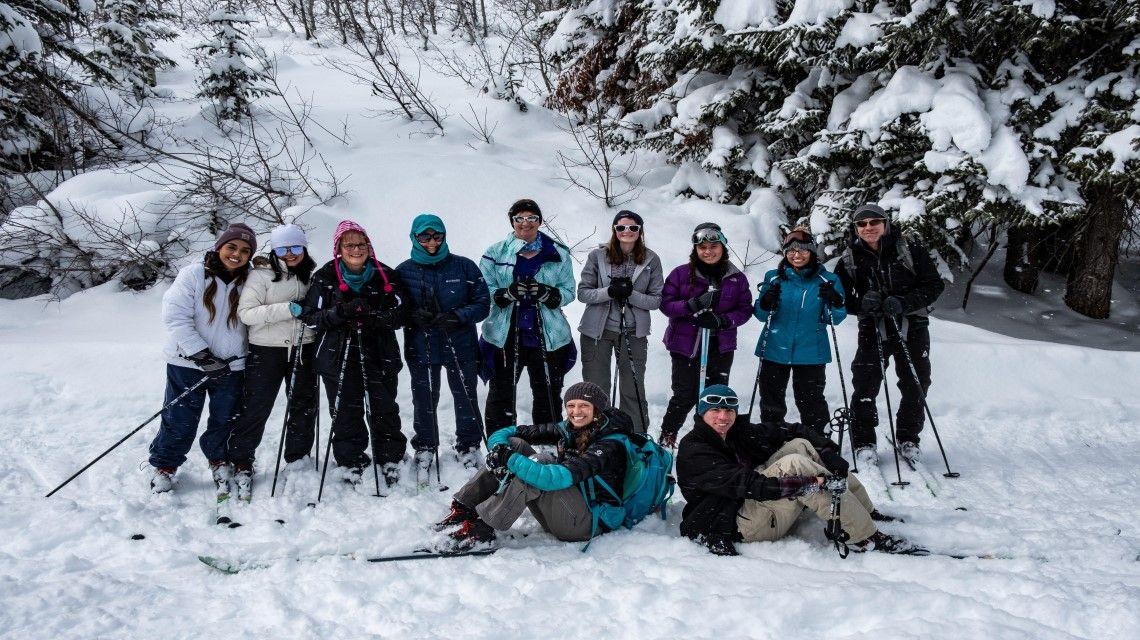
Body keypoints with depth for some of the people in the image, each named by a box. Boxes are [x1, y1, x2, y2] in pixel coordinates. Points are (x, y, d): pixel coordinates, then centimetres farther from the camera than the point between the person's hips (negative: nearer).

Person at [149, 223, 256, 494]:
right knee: (180, 421, 6)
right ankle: (164, 465, 29)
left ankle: (220, 461, 37)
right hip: (187, 363, -2)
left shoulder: (249, 281, 0)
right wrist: (201, 355, -18)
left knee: (225, 420, 13)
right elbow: (176, 317, -14)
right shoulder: (194, 275, -9)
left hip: (231, 366, 2)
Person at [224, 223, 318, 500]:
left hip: (304, 349, 5)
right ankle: (241, 464, 13)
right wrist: (286, 310, -23)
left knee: (304, 406, 12)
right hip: (267, 350, -4)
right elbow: (246, 313, -14)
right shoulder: (261, 275, -6)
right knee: (255, 408, -1)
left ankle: (298, 461, 29)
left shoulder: (312, 274, 8)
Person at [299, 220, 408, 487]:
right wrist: (340, 312, -19)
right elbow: (310, 315, -2)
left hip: (380, 354, 1)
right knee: (346, 412, 3)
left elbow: (400, 314, 0)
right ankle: (351, 462, 16)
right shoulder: (325, 277, 1)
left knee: (384, 410, 7)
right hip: (338, 357, -1)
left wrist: (372, 314, -19)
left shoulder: (385, 275, 2)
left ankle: (390, 459, 22)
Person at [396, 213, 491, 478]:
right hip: (421, 348, 0)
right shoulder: (403, 272, -1)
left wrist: (457, 316, -18)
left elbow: (482, 304, -1)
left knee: (466, 399, 9)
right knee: (424, 402, 9)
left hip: (461, 347, 0)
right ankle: (425, 449, 29)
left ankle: (468, 447, 29)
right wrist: (414, 316, -17)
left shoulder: (464, 267, -3)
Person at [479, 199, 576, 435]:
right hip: (504, 336, -1)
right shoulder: (495, 253, 3)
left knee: (549, 396, 11)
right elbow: (484, 291, 0)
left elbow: (568, 292, 4)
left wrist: (547, 294, -17)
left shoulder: (559, 254, 5)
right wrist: (508, 293, -19)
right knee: (501, 396, 6)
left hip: (548, 336, 1)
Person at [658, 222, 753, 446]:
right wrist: (693, 304, -22)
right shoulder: (681, 274, -4)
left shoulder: (737, 278, 3)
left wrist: (722, 320, -16)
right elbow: (665, 303, -6)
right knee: (685, 396, 0)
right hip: (686, 345, -2)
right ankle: (667, 438, 20)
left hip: (721, 347, 2)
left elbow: (745, 309, 3)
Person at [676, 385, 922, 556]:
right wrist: (806, 483, -31)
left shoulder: (739, 432, 9)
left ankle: (866, 513, -4)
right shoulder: (693, 451, -16)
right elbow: (744, 484, -27)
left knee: (800, 444, -6)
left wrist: (828, 452, -11)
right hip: (738, 525, -8)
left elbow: (789, 431, 7)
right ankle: (866, 538, -26)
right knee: (793, 463, -27)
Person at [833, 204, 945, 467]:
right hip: (872, 329, 0)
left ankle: (908, 439, 27)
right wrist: (861, 303, -20)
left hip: (912, 327, 0)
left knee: (916, 386, 8)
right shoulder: (850, 259, -1)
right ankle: (863, 443, 7)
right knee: (865, 386, -7)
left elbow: (934, 285, -6)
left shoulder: (910, 249, -6)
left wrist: (903, 303, -21)